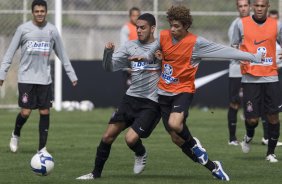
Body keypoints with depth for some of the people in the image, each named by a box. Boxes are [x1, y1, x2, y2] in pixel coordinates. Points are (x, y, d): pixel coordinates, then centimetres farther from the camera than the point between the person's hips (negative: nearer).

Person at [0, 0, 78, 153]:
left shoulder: (52, 30, 4)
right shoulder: (23, 29, -2)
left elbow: (62, 54, 12)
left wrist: (72, 75, 9)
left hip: (44, 79, 2)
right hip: (26, 78, -2)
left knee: (45, 112, -1)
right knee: (25, 112, -7)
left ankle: (42, 148, 7)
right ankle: (16, 134, 23)